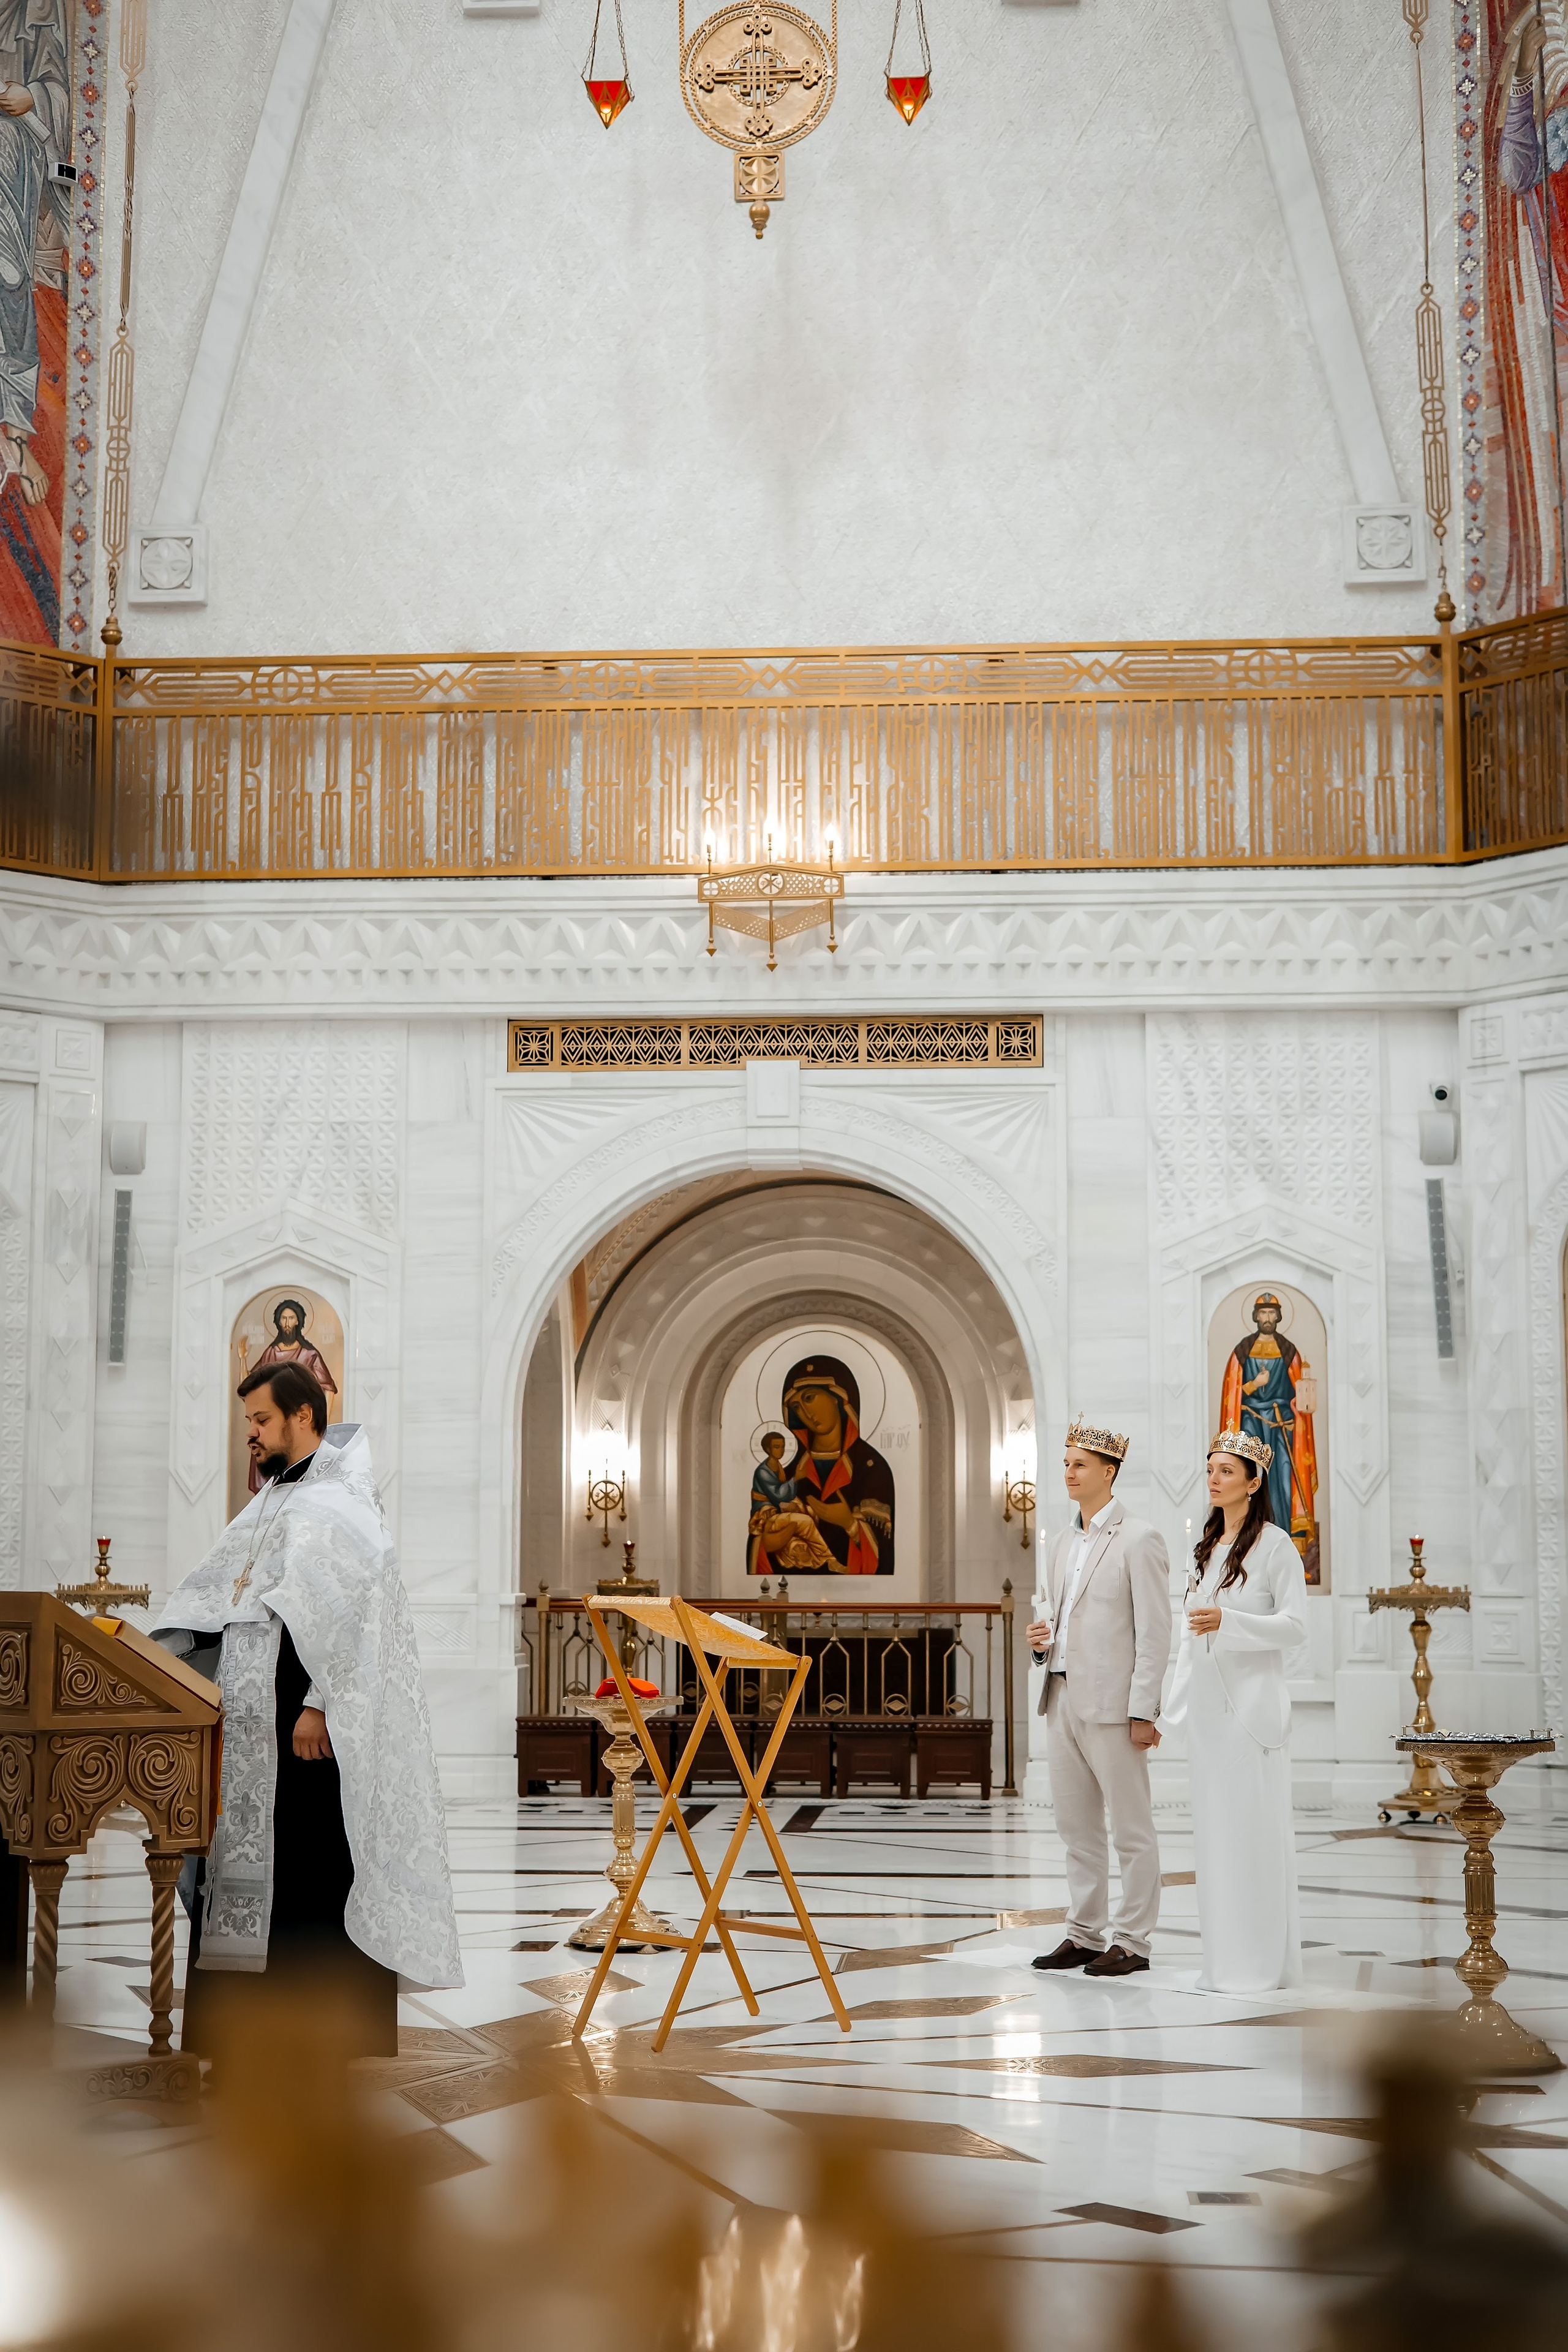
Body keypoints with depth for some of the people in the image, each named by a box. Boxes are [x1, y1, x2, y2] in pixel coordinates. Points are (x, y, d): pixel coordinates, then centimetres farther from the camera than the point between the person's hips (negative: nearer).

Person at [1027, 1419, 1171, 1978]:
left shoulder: (1138, 1540, -7)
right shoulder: (1063, 1545, 17)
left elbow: (1154, 1632, -11)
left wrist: (1142, 1711, -16)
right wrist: (1039, 1637, 3)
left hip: (1111, 1704, -8)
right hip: (1062, 1700, 8)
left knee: (1131, 1828, -1)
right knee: (1076, 1826, 12)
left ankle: (1131, 1942, 3)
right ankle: (1085, 1934, 19)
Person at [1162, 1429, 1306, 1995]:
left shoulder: (1274, 1545, -5)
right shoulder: (1206, 1546, 16)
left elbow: (1295, 1623, -11)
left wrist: (1228, 1622, -21)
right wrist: (1178, 1694, 15)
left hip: (1252, 1700, -7)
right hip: (1207, 1702, 7)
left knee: (1256, 1827, -6)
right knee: (1213, 1826, 8)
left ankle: (1264, 1961, -1)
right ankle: (1225, 1958, 14)